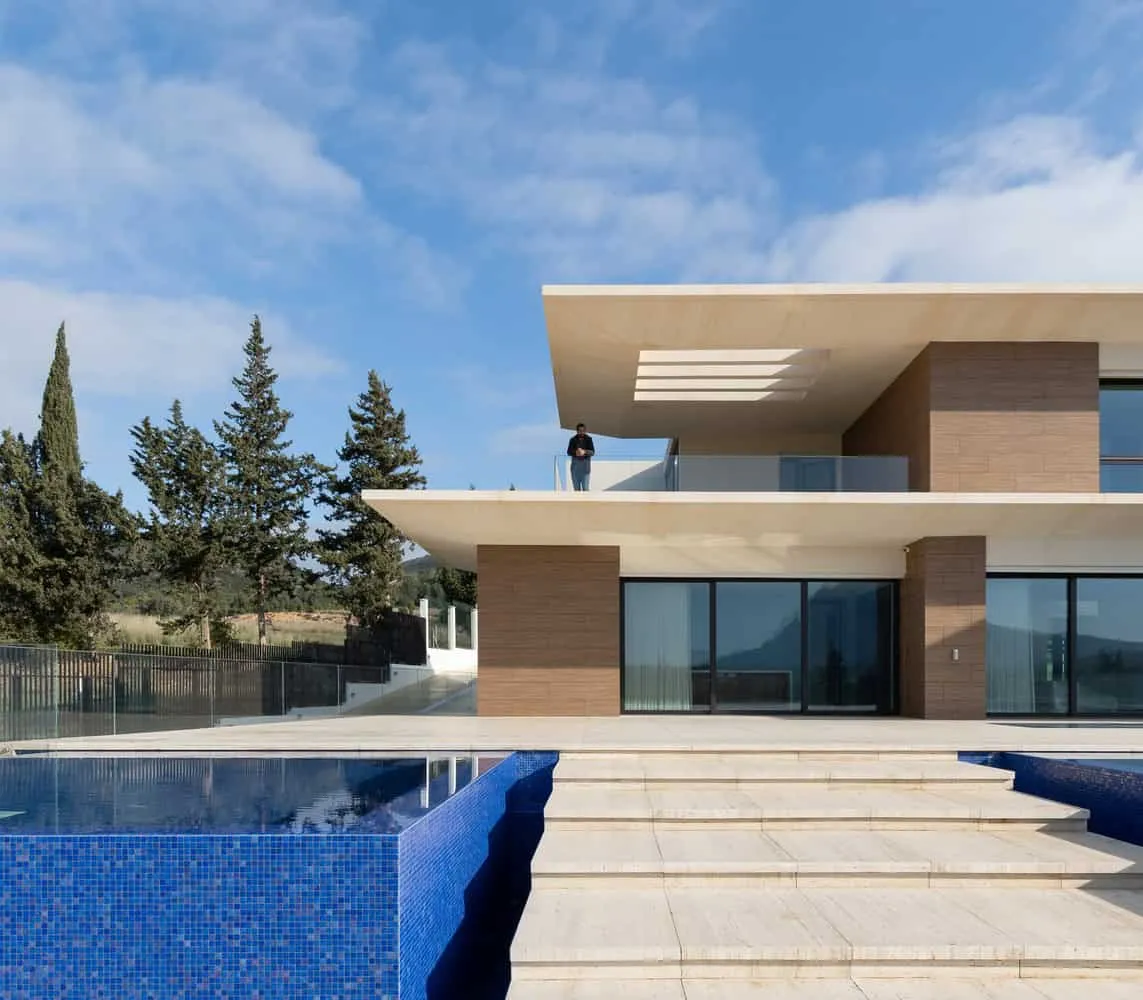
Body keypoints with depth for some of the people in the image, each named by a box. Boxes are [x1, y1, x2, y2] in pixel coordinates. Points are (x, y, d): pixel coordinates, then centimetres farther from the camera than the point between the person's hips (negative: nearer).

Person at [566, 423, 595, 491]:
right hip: (575, 463, 2)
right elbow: (569, 452, 1)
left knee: (585, 487, -7)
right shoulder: (573, 440, 6)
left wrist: (584, 452, -24)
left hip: (585, 463, -2)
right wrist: (575, 452, -20)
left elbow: (592, 452, -5)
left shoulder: (588, 439, 2)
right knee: (576, 487, 3)